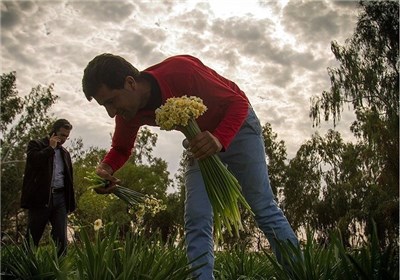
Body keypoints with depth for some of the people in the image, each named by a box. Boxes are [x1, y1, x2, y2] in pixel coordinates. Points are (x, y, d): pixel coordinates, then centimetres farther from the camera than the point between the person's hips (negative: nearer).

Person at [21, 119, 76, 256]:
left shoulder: (65, 152, 18)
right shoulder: (36, 145, 4)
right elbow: (34, 161, -18)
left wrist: (70, 202, 12)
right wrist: (51, 147, -8)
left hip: (60, 197, 4)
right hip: (40, 197, -4)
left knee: (61, 238, 0)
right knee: (32, 237, 4)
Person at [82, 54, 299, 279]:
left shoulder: (180, 71, -35)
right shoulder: (129, 112, -16)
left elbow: (239, 102, -27)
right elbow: (121, 149, 2)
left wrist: (220, 139, -46)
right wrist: (106, 168, -21)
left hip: (237, 123, -5)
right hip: (202, 138, 5)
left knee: (264, 208, -3)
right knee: (197, 219, -6)